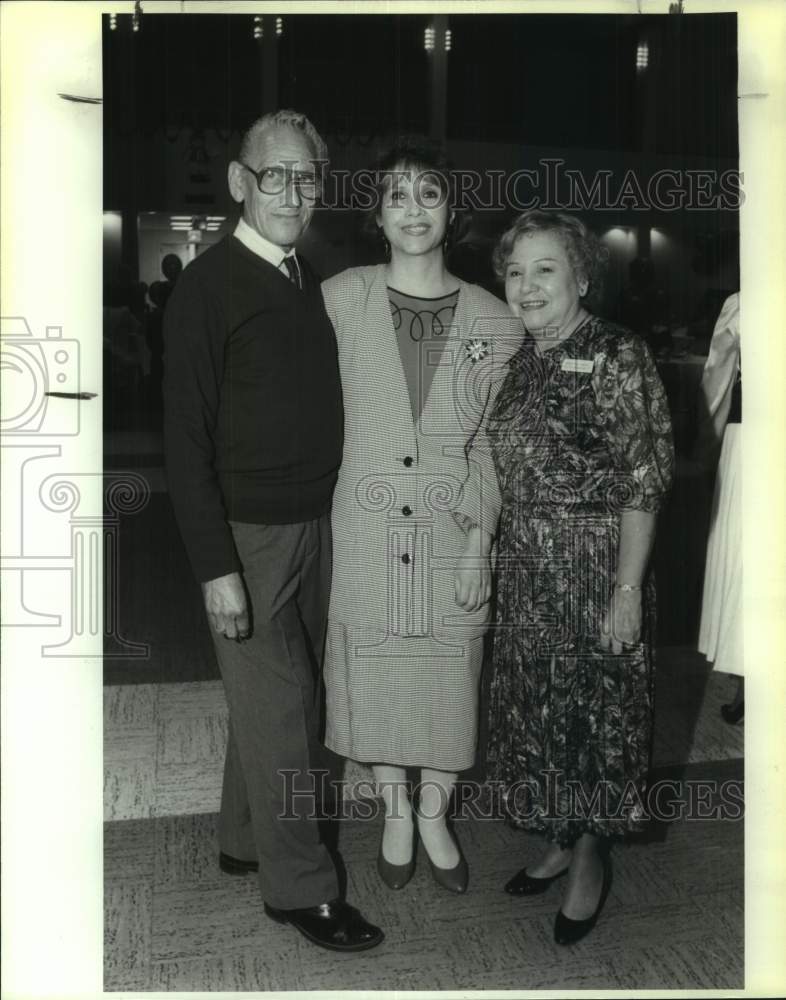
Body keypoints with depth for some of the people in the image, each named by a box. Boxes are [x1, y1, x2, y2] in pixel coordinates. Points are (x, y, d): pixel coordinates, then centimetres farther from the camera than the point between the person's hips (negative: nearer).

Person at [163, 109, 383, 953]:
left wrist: (330, 519, 9)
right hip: (247, 534, -7)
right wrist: (215, 568, -17)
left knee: (273, 697, 17)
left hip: (313, 524, 7)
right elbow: (186, 440, -14)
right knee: (278, 711, 2)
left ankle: (244, 840, 36)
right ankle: (299, 885, 19)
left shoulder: (309, 282, 9)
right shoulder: (206, 288, -12)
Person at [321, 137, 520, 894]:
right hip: (366, 528, 0)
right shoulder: (340, 299, -3)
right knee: (372, 676, 13)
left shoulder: (491, 319, -2)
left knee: (450, 682, 11)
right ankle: (396, 812, 39)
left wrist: (481, 542, -6)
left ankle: (434, 817, 37)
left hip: (454, 533, 1)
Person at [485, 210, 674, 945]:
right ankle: (557, 841, 35)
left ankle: (592, 855, 29)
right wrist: (493, 552, 8)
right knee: (533, 704, 14)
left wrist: (628, 589, -18)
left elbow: (644, 483, -15)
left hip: (596, 565, -6)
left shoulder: (617, 356, -12)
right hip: (524, 567, 7)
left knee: (594, 708, 7)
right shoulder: (518, 361, 8)